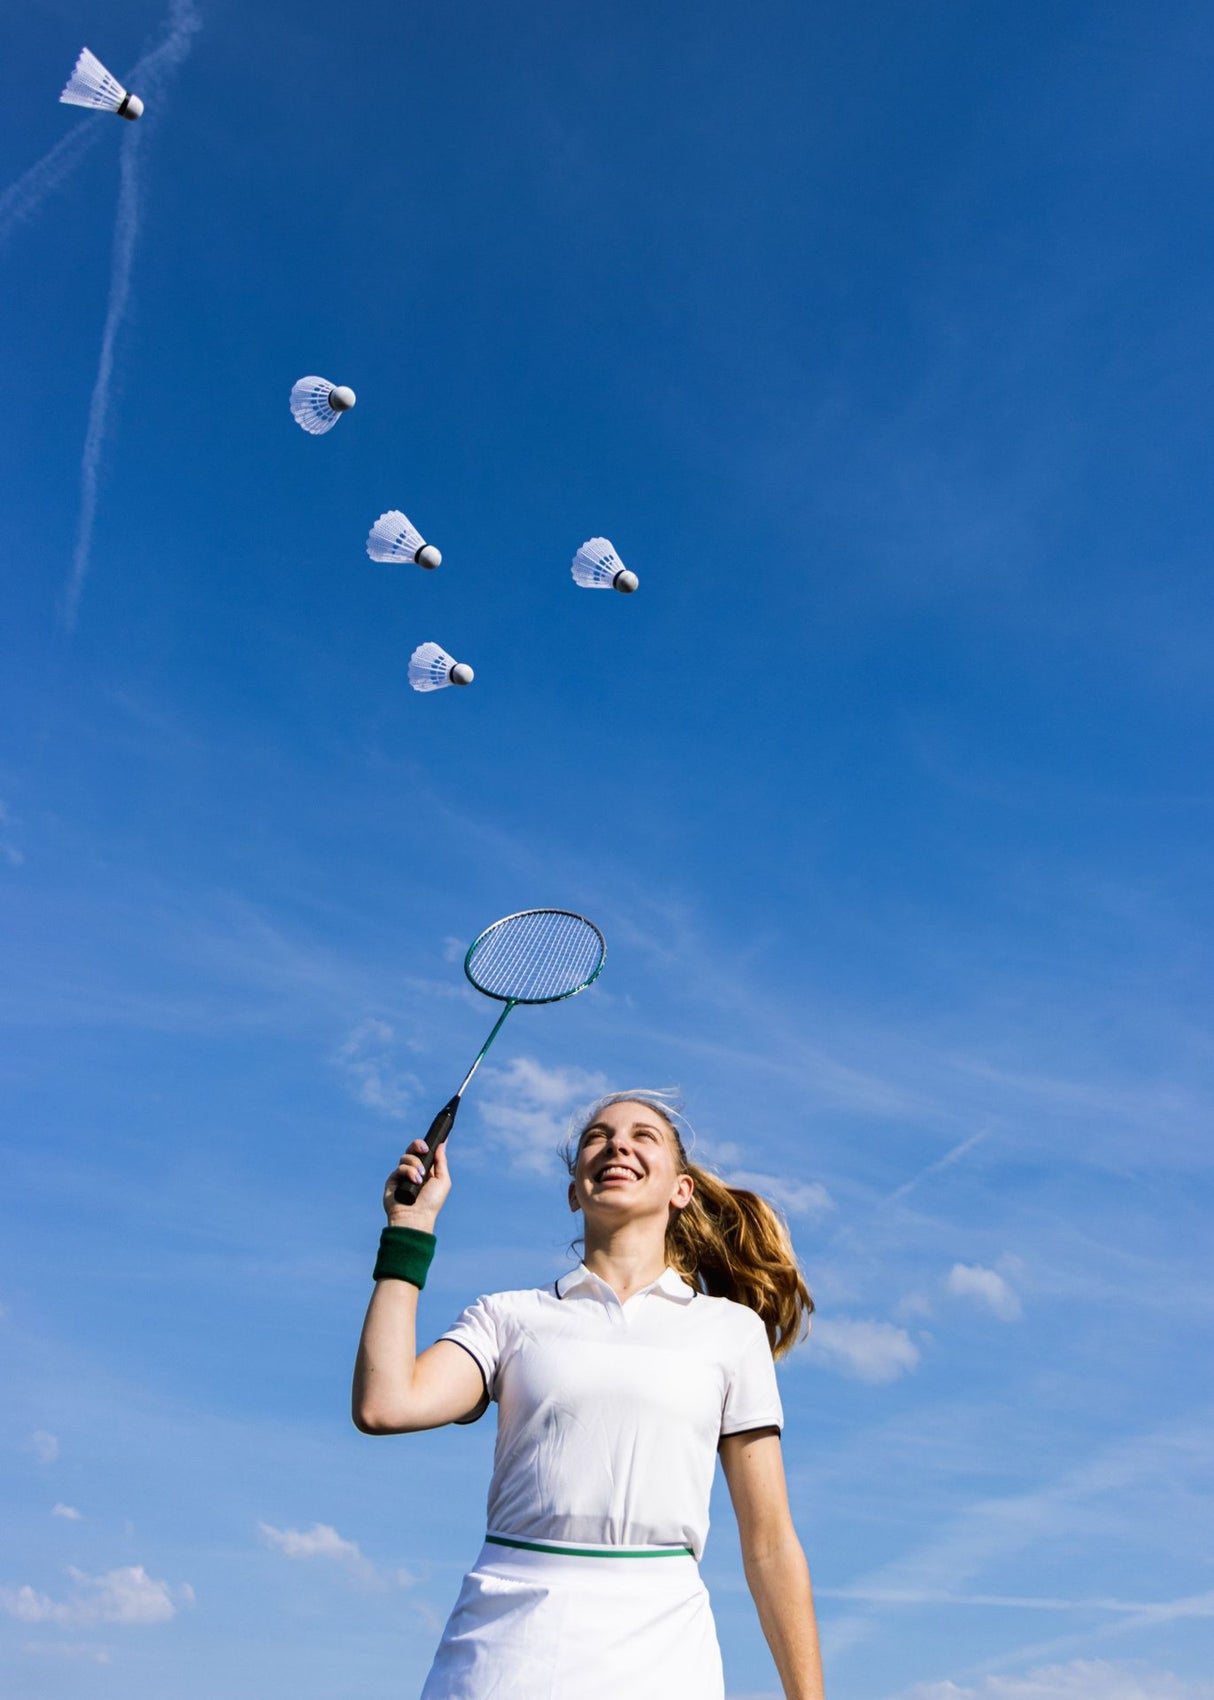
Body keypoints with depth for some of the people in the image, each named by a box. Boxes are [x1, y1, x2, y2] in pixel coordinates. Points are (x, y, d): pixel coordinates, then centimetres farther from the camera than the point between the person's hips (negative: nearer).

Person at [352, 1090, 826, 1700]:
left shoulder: (732, 1329, 9)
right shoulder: (508, 1317, 10)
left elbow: (770, 1545, 9)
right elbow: (385, 1406, -8)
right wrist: (410, 1226, 1)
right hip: (501, 1648, 1)